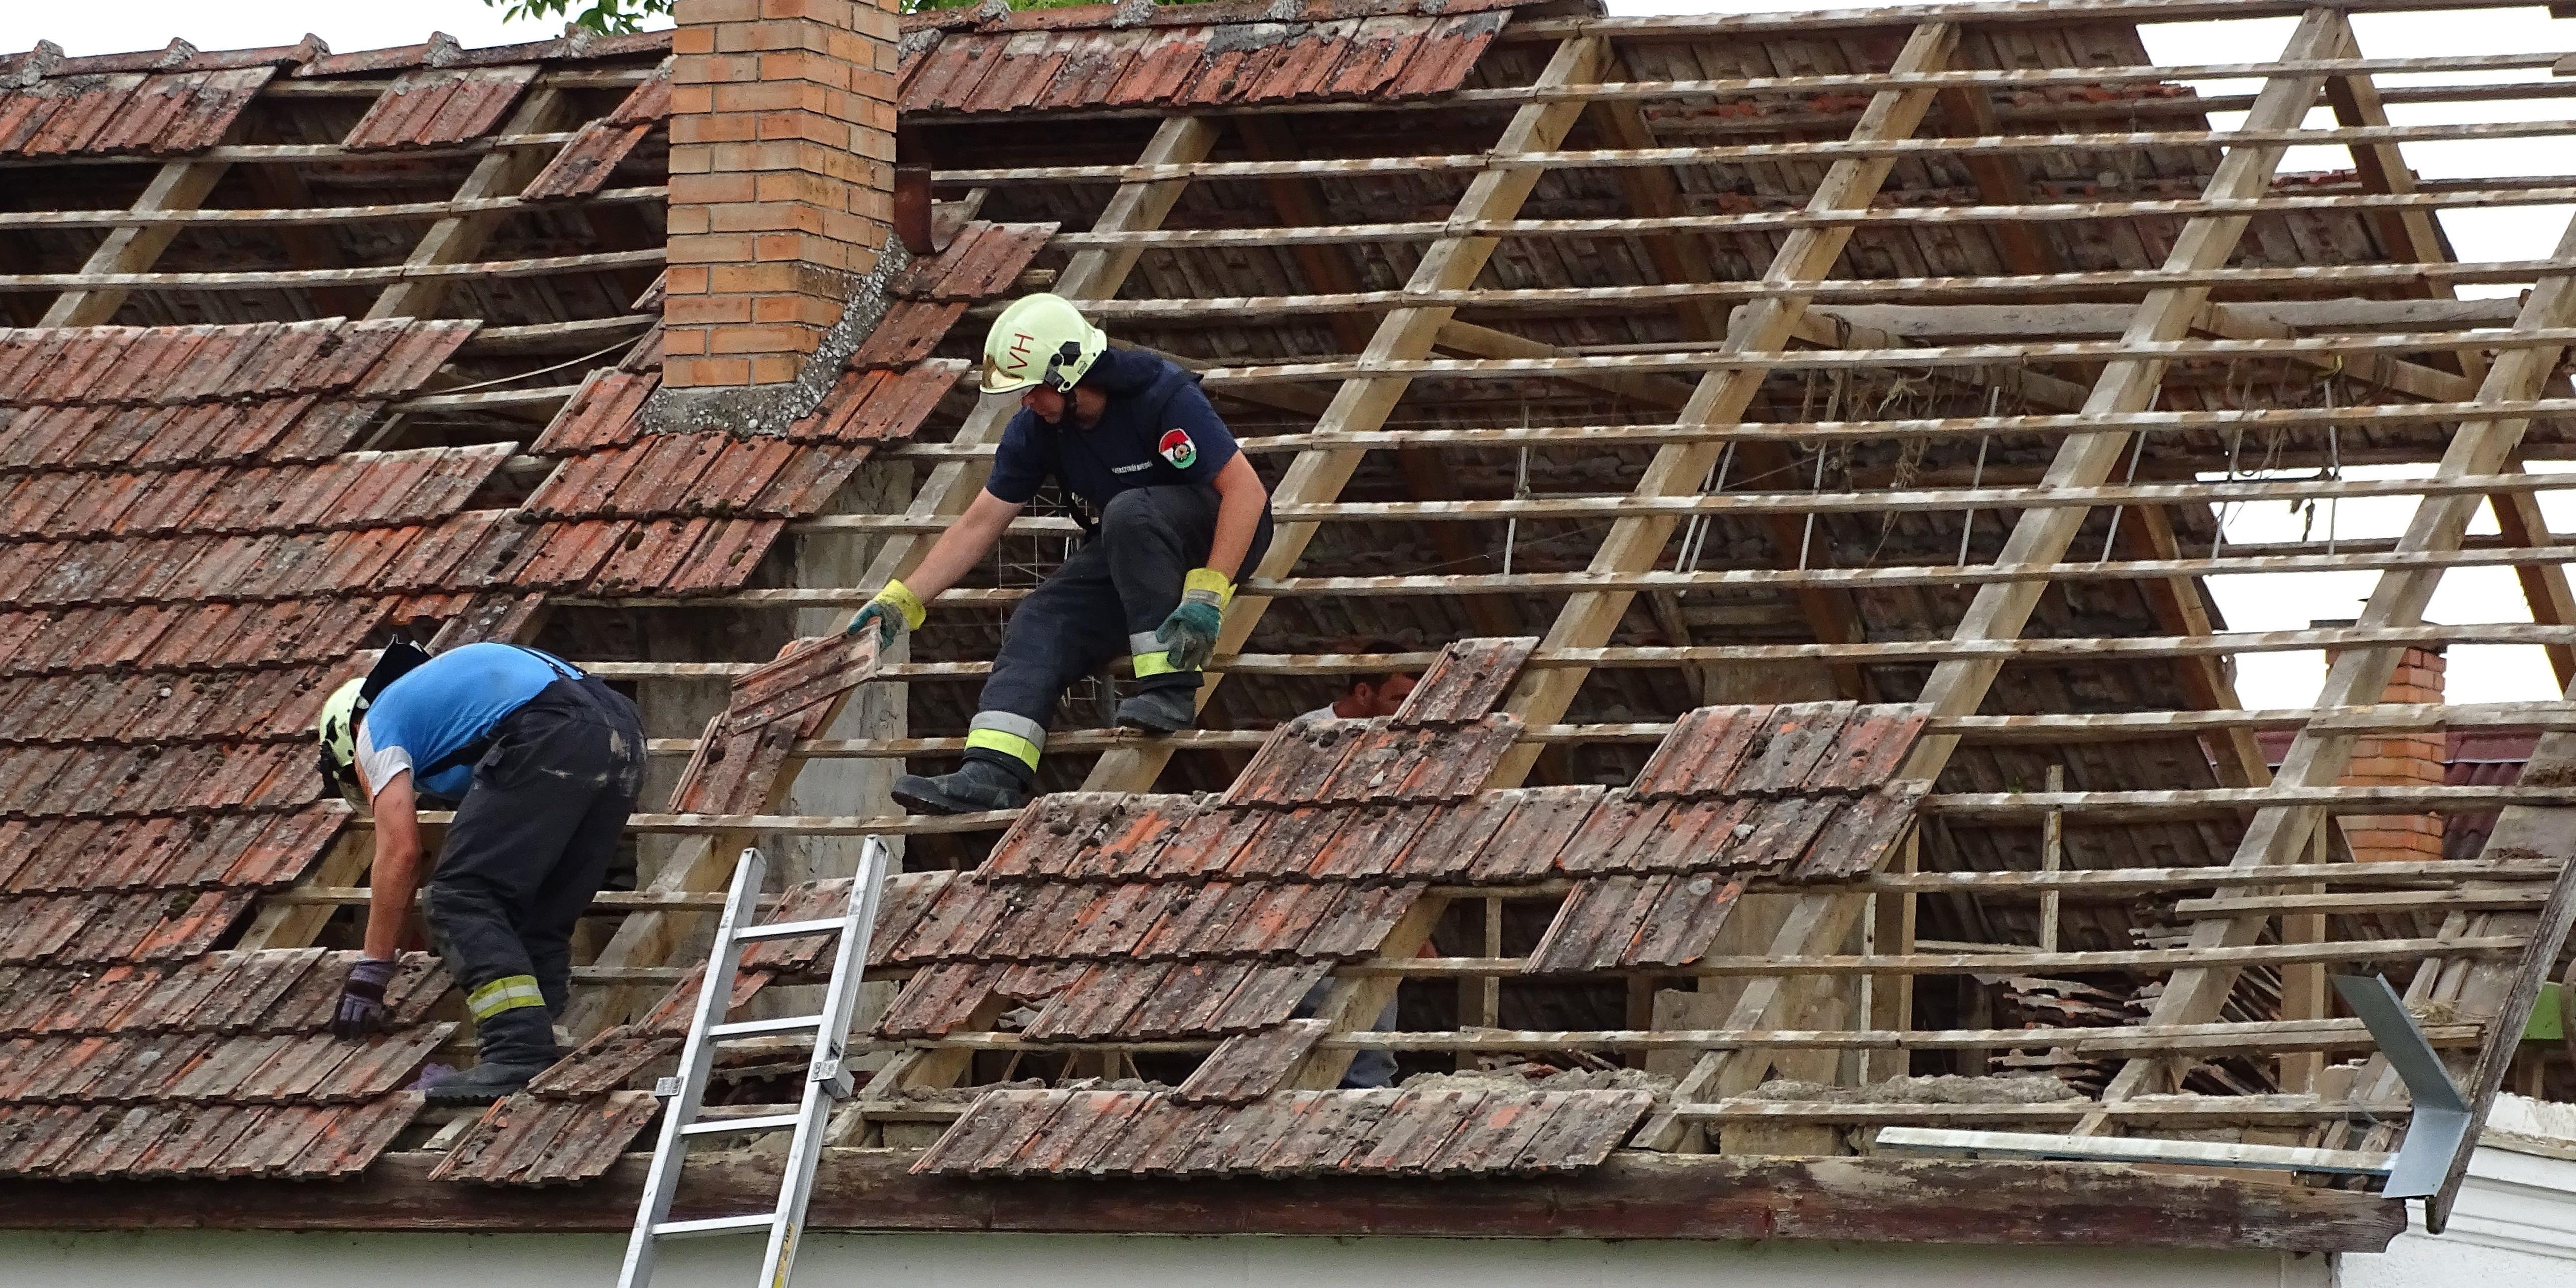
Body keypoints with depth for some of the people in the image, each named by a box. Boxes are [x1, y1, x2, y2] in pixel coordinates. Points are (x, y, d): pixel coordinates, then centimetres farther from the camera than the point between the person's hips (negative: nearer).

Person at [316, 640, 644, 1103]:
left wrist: (370, 973, 11)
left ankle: (518, 1052, -21)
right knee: (542, 921, 16)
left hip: (549, 741, -8)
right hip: (624, 738, 8)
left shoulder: (378, 726, 18)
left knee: (460, 900, -6)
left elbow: (400, 852, 6)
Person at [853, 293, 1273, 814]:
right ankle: (992, 775, -33)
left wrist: (1207, 595, -38)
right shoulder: (1036, 429, -6)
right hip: (1125, 551, 6)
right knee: (1041, 620, -18)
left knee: (1129, 513, -36)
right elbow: (979, 524, 1)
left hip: (1217, 533, -6)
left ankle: (1168, 687, -34)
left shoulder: (1162, 396, -25)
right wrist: (902, 602, -6)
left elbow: (1246, 490, -29)